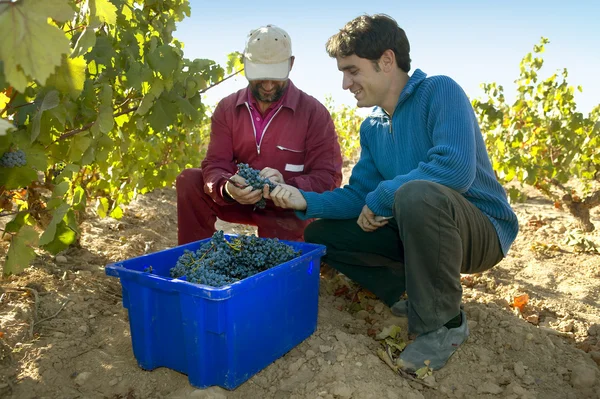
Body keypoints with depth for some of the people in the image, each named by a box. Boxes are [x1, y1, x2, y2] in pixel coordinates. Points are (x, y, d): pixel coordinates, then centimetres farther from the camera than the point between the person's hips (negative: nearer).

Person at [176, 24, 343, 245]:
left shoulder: (314, 112, -12)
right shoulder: (227, 108, -2)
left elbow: (328, 177, -15)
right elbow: (215, 164, -9)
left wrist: (287, 187, -36)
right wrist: (228, 188, -35)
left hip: (288, 209, -3)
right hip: (241, 199, 4)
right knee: (189, 181, -15)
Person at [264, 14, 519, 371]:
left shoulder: (439, 91, -17)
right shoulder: (372, 127, 5)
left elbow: (455, 168, -32)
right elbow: (358, 194, 4)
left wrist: (380, 198, -21)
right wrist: (307, 201, -13)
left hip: (483, 230, -7)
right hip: (420, 227, 7)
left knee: (416, 194, -40)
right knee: (321, 234, 1)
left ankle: (444, 323, -17)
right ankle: (416, 295, 1)